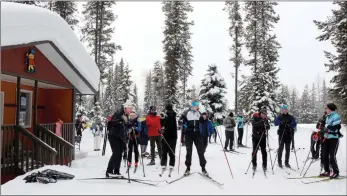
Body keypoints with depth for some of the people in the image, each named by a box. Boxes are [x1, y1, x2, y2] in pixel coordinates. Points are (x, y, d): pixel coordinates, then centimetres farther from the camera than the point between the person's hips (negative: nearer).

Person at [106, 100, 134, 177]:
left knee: (119, 154, 5)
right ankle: (109, 171, -9)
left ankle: (116, 172, 10)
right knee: (116, 153, -14)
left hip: (121, 138, 8)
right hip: (114, 136, -8)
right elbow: (110, 123, -23)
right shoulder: (118, 113, -12)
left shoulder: (126, 116, 13)